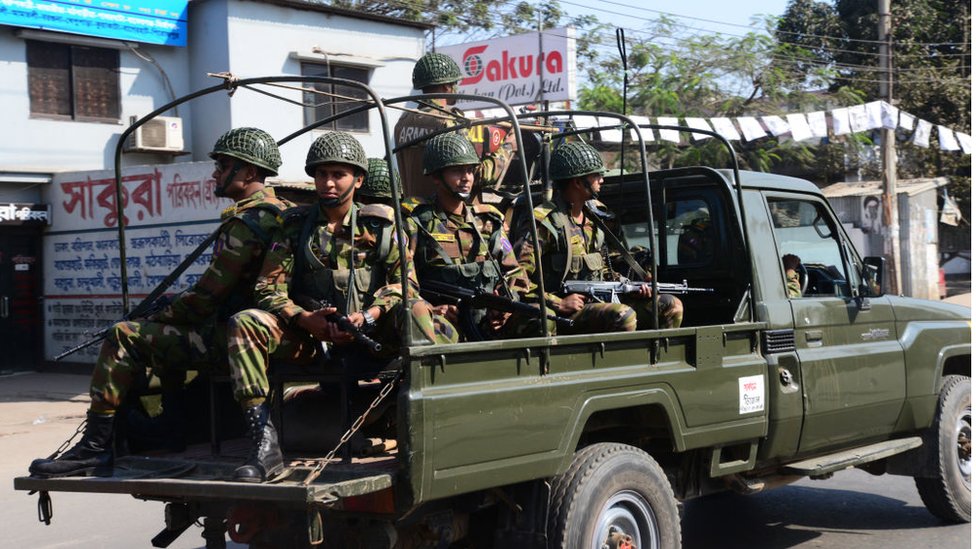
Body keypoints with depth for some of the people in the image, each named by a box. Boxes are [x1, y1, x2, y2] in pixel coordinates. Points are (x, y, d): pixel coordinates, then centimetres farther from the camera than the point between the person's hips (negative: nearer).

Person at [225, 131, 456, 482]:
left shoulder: (379, 225, 9)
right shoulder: (296, 226, 10)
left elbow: (404, 279, -2)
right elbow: (269, 288, 3)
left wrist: (369, 316, -20)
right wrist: (305, 319, -16)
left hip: (370, 335, -1)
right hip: (311, 337, 1)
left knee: (413, 309, -31)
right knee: (243, 324, -25)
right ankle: (265, 443, -33)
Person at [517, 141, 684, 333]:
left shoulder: (592, 219, 16)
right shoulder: (544, 221, -11)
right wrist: (558, 304, -20)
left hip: (599, 304, 9)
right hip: (563, 317, -8)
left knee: (671, 306, -1)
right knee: (623, 316, -34)